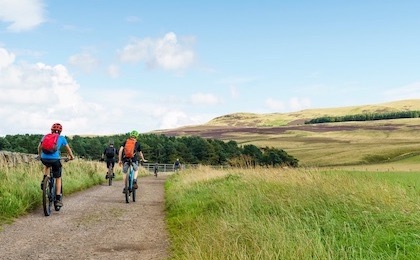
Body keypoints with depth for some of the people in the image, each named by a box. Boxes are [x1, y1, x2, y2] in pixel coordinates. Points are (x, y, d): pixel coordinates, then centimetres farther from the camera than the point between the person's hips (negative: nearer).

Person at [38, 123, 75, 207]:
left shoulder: (45, 136, 18)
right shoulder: (61, 138, 13)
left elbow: (39, 147, 29)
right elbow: (68, 149, 25)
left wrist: (39, 155, 49)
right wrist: (71, 156, 43)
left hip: (44, 159, 3)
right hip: (55, 159, -3)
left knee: (47, 165, 40)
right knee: (58, 178, 14)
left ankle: (44, 180, 20)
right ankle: (58, 199, 9)